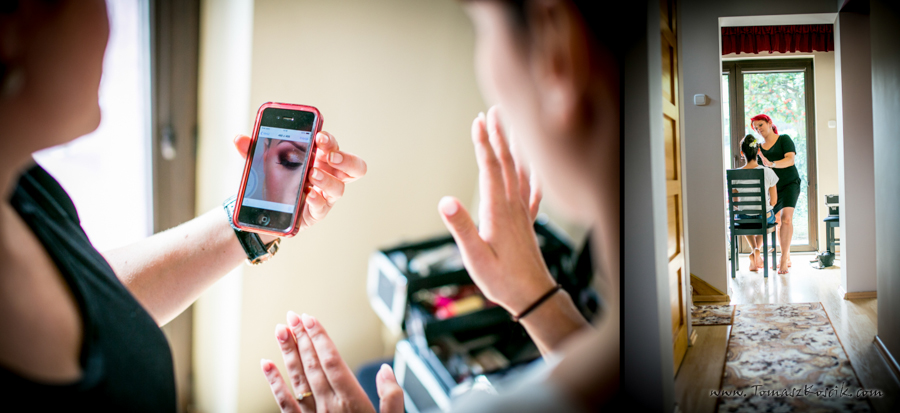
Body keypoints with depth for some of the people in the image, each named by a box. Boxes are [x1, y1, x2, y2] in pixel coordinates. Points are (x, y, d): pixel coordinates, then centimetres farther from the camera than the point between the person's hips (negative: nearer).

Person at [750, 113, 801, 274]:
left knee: (786, 218, -22)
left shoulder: (784, 139, -2)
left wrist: (771, 164, -34)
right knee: (776, 222, 9)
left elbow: (790, 159, -18)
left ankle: (783, 260, -24)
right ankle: (787, 259, 24)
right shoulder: (759, 148, 11)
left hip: (790, 183, -6)